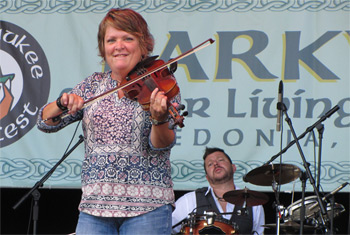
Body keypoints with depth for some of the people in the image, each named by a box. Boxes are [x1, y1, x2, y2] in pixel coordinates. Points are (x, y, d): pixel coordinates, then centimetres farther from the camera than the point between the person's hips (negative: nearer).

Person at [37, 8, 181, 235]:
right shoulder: (93, 85, 11)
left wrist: (160, 120, -31)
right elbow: (45, 122, 7)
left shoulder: (161, 83, 0)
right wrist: (63, 103, -14)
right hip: (94, 206, 3)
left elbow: (161, 145, -10)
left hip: (147, 207, -3)